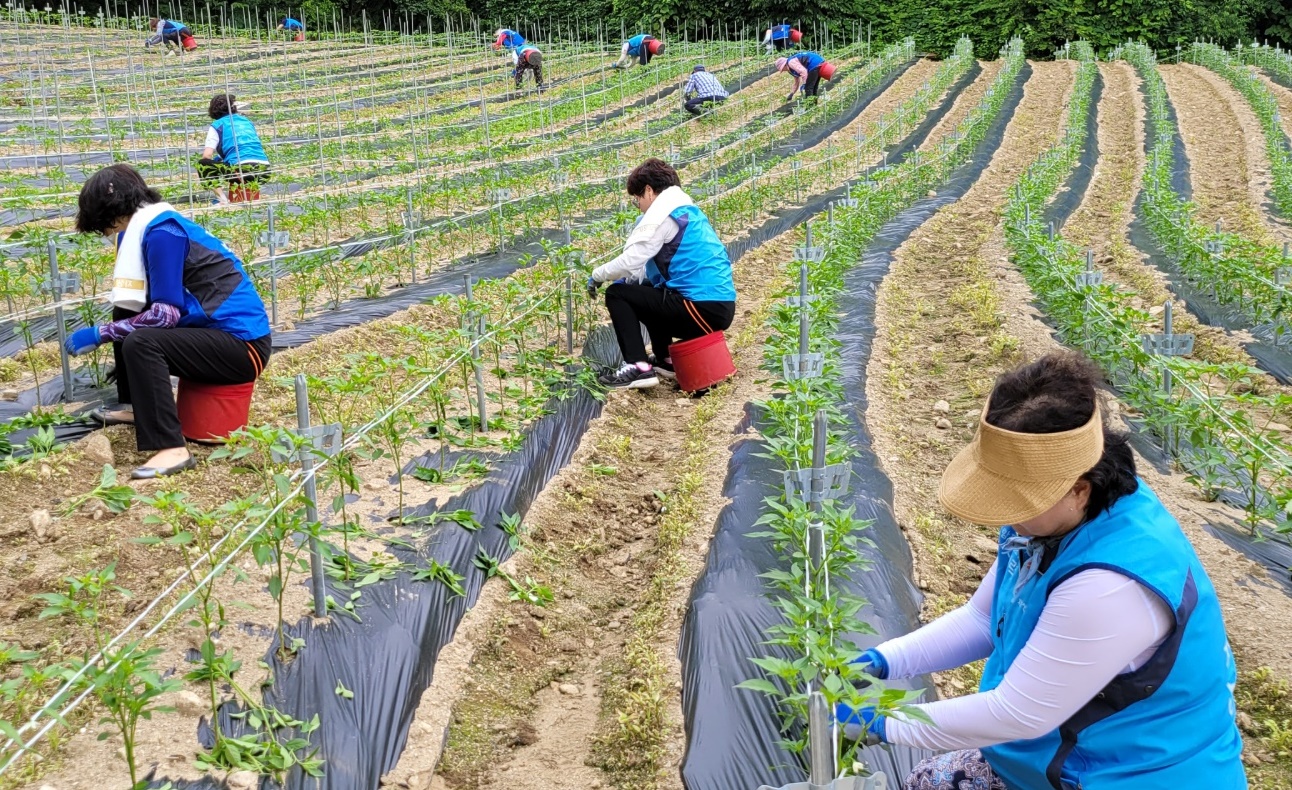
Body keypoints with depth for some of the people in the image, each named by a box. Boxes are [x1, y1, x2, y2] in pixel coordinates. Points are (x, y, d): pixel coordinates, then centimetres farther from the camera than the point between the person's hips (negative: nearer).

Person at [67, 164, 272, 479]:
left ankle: (172, 450, -28)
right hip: (213, 327, 10)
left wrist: (99, 334, -12)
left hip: (243, 344, -10)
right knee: (126, 317, 15)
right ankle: (137, 404, 23)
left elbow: (165, 313, -19)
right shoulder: (150, 226, 12)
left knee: (140, 343, -26)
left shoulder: (162, 232, -16)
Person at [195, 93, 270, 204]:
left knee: (202, 165, 10)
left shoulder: (217, 125, 11)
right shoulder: (247, 121, 25)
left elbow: (207, 156, 2)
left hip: (241, 170, -6)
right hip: (264, 171, 6)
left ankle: (222, 197, -9)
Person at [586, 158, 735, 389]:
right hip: (721, 305, 9)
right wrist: (625, 278, 21)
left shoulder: (662, 214, -9)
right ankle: (666, 360, 27)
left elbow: (630, 261, -13)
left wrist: (597, 275, 4)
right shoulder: (688, 210, 19)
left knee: (617, 295, 0)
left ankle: (638, 367, -9)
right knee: (644, 291, 30)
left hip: (703, 309, -9)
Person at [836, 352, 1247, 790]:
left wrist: (882, 724, -20)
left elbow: (1017, 715, -28)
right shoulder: (1051, 516, -8)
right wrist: (882, 662, -7)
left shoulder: (1111, 585, -35)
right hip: (1065, 753, 8)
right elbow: (981, 619, 6)